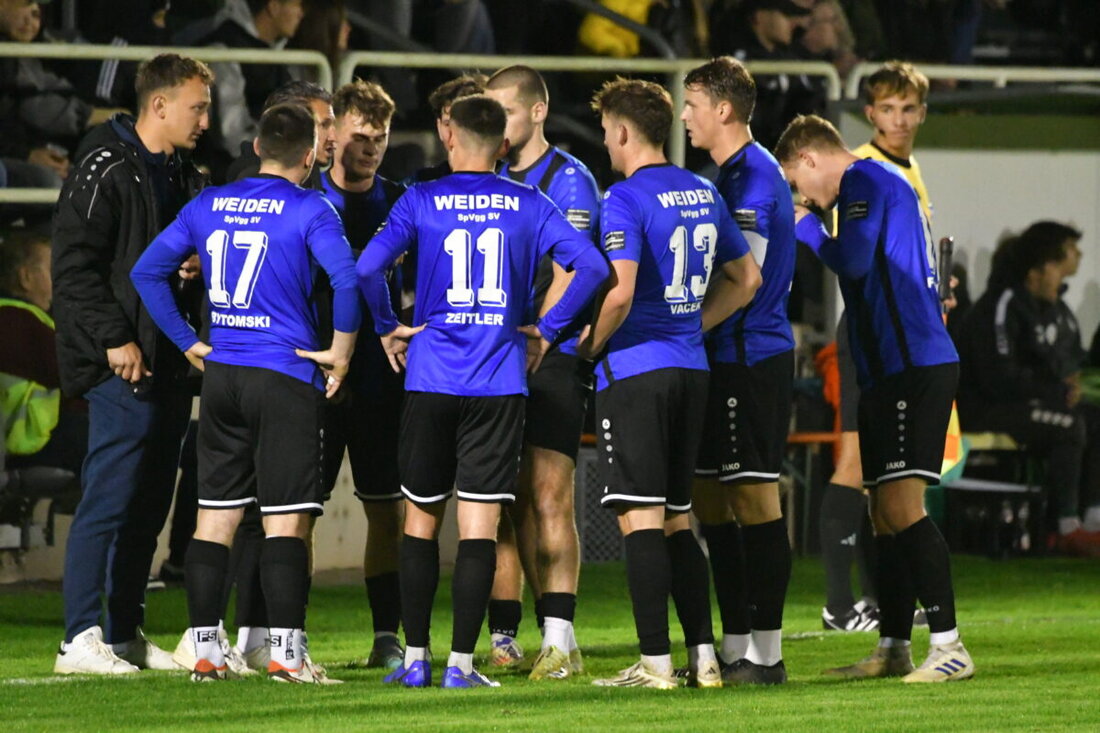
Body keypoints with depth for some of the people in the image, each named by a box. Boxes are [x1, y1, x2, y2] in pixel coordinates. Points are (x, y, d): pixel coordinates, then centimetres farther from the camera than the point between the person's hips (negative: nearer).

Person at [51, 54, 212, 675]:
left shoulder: (182, 178, 17)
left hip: (169, 365, 9)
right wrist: (114, 339, -18)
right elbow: (75, 266, -15)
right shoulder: (106, 170, -10)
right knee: (109, 501, -9)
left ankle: (126, 635, 16)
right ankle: (82, 640, -7)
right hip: (123, 368, -9)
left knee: (148, 507, 10)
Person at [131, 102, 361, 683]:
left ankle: (205, 650, 8)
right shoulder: (309, 210, -8)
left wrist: (188, 343, 13)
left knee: (214, 516, 8)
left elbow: (146, 271, 11)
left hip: (221, 374, 5)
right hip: (286, 375, -5)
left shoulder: (207, 205, 9)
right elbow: (348, 279, -21)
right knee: (286, 520, -3)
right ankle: (285, 652, -7)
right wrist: (340, 353, -10)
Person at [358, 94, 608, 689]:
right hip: (498, 384, 0)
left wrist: (387, 328, 3)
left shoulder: (420, 202, 0)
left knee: (420, 519, 11)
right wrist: (548, 329, 2)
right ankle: (461, 663, -4)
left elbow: (367, 267, -11)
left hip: (430, 378, 0)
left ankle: (415, 659, 11)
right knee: (479, 524, 0)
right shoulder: (528, 205, 3)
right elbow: (591, 266, -7)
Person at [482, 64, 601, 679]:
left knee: (550, 497, -11)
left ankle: (560, 639, -13)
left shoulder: (568, 179, -4)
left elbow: (564, 279, -10)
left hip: (553, 355, -6)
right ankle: (503, 638, 8)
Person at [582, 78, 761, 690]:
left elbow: (620, 294, -22)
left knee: (641, 518, -6)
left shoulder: (625, 200, -12)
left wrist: (590, 343, -6)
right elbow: (747, 279, 20)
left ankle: (656, 663, -8)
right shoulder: (703, 194, 12)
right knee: (676, 519, 14)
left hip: (635, 368, -8)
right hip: (691, 367, 8)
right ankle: (704, 657, 10)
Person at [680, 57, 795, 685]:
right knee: (715, 505, 11)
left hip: (751, 357, -10)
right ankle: (736, 649, 16)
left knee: (754, 501, -7)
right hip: (726, 361, 10)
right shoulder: (728, 176, 18)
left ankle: (766, 654, -5)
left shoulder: (755, 176, -13)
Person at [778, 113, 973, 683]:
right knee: (885, 511, 12)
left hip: (913, 365, -11)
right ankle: (893, 650, 17)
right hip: (889, 370, 11)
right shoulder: (876, 185, 23)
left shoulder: (866, 182, -7)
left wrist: (805, 227, -2)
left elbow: (853, 262, -18)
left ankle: (948, 646, -18)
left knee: (900, 503, -15)